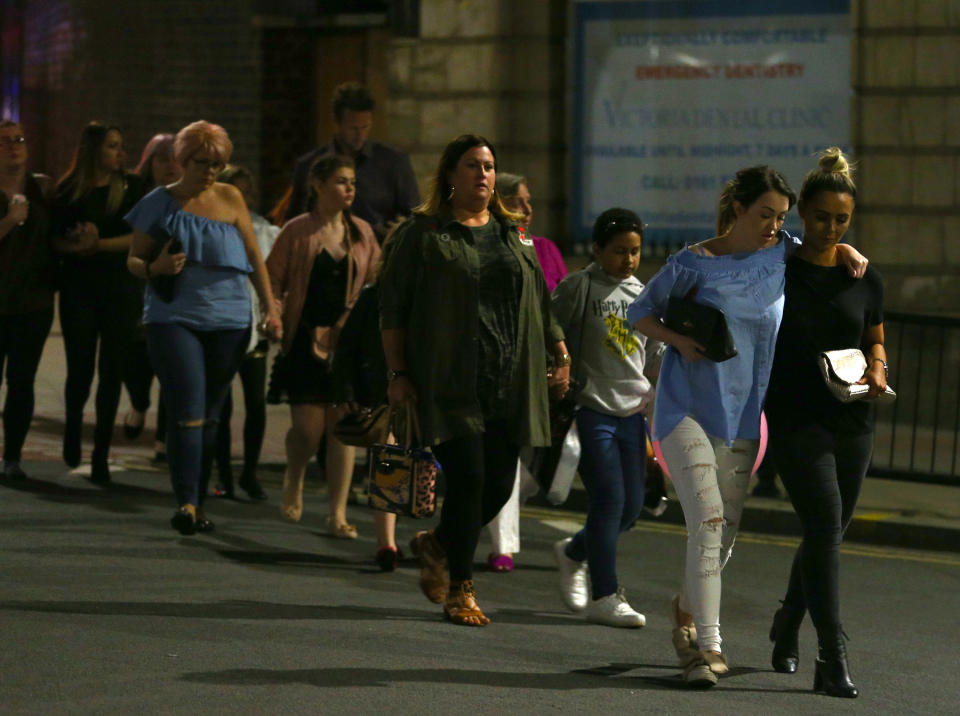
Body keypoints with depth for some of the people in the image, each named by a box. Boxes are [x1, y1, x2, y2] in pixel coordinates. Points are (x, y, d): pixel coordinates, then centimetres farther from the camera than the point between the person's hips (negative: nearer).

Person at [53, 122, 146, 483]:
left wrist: (100, 244, -14)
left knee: (111, 370, -1)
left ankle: (101, 452, 6)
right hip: (79, 289, 0)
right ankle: (73, 428, 28)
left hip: (121, 290, 0)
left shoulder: (131, 187, 3)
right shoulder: (69, 191, 3)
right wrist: (77, 245, -17)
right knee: (80, 368, -2)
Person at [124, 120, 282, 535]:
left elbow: (254, 256, 14)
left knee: (210, 416, 6)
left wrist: (271, 308, 8)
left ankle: (198, 504, 14)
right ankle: (186, 502, -19)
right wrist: (155, 268, -15)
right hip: (174, 317, -3)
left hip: (228, 318, 3)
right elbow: (133, 260, 7)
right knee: (187, 412, -15)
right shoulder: (160, 203, 3)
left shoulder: (230, 199, 10)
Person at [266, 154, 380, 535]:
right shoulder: (297, 231, -1)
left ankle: (337, 513, 5)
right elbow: (273, 280, 1)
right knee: (308, 427, -7)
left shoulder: (362, 233, 9)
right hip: (306, 341, -3)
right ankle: (293, 482, 25)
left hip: (349, 341, 3)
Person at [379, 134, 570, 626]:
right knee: (468, 479, -11)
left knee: (500, 483, 2)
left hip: (508, 382, 5)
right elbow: (392, 308, 1)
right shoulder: (422, 234, 2)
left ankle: (436, 545, 30)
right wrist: (398, 373, -5)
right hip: (449, 382, -5)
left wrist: (560, 355, 12)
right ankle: (459, 590, 2)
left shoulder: (514, 235, 17)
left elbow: (540, 304, 22)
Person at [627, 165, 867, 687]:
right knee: (708, 523, -18)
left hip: (743, 416, 5)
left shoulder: (781, 254, 4)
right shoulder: (694, 264, -7)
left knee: (725, 534, 11)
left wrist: (847, 252, 1)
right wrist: (677, 340, -14)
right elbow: (641, 311, 3)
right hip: (688, 408, -5)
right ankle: (707, 644, -19)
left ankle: (686, 611, 38)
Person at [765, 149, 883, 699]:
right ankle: (833, 660, -20)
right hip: (797, 420, -4)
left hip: (852, 422, 5)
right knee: (825, 523, -17)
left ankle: (786, 632, 37)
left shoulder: (866, 279, 9)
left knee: (830, 533, 12)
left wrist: (877, 371, -2)